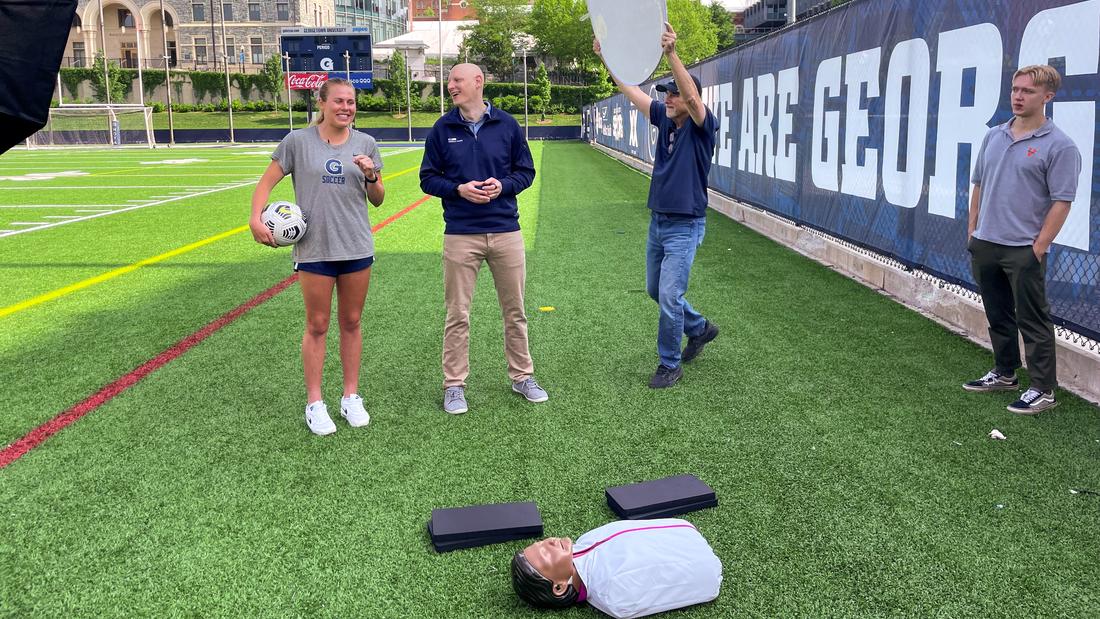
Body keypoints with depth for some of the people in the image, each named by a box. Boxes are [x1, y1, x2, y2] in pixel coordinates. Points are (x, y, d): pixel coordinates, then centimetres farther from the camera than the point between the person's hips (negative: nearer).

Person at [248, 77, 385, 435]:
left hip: (357, 247, 3)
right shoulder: (298, 142, -2)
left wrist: (371, 176, -12)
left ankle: (351, 397, 23)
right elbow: (267, 182, 2)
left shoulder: (365, 144, 5)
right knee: (317, 326, 4)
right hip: (314, 248, -2)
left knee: (351, 323, 11)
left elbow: (378, 200, 8)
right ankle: (314, 403, 15)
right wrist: (255, 219, -13)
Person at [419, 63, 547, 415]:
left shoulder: (507, 125, 3)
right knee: (457, 315, 3)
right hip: (460, 236, -1)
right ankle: (454, 385, 15)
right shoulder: (442, 129, 3)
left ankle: (522, 376, 26)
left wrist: (503, 185, -11)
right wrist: (458, 190, -12)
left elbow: (526, 171, 9)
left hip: (506, 232, 1)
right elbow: (428, 178, 6)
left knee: (515, 310, 11)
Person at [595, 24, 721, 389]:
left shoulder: (703, 126, -12)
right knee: (655, 290, 19)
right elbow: (630, 90, 6)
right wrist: (608, 58, -3)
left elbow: (692, 97, -32)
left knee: (669, 297, -9)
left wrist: (672, 53, -42)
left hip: (685, 226, -8)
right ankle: (699, 329, 41)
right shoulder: (664, 119, 6)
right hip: (657, 221, 8)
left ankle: (670, 364, 7)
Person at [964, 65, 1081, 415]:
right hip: (985, 245, 6)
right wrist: (972, 229, 12)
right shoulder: (994, 137, 10)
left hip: (1023, 250, -6)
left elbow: (1061, 201, -12)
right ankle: (1004, 374, 31)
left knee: (1032, 321, 0)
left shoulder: (1059, 146, -9)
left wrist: (1039, 248, -15)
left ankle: (1043, 389, 10)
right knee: (998, 317, 17)